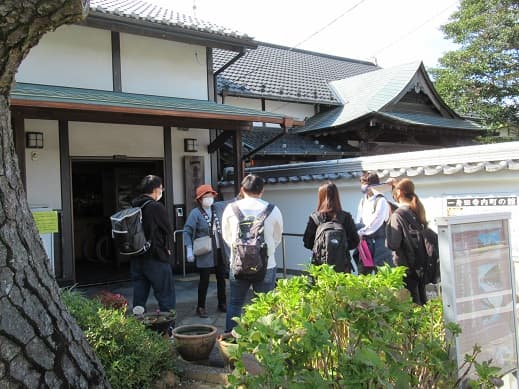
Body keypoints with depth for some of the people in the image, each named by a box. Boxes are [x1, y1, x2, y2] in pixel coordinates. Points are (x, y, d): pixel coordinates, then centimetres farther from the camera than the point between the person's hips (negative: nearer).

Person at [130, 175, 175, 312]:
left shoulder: (133, 207, 4)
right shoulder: (156, 207, -14)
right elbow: (168, 230, -7)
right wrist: (166, 248, 10)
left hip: (136, 259, 7)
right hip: (156, 259, -7)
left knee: (139, 298, 14)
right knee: (166, 298, 2)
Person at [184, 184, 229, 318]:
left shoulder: (218, 208, 4)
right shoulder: (195, 213, -11)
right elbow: (187, 232, -11)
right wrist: (189, 250, -17)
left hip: (220, 251, 5)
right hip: (205, 253, -5)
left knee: (221, 278, 14)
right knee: (204, 280, 2)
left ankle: (222, 304, 29)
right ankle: (201, 307, 15)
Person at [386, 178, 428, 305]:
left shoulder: (398, 215, -17)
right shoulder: (417, 211, 4)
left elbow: (393, 244, -22)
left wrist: (389, 223, -12)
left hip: (406, 266, -7)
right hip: (420, 265, 7)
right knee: (422, 301, 18)